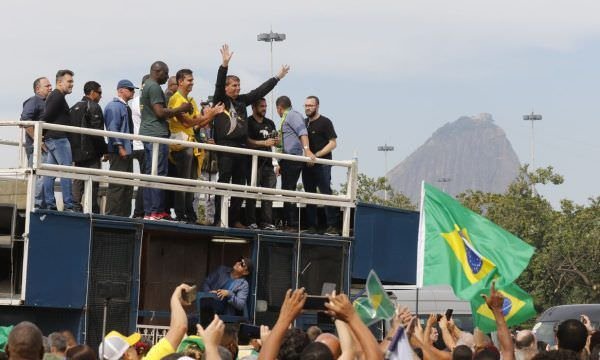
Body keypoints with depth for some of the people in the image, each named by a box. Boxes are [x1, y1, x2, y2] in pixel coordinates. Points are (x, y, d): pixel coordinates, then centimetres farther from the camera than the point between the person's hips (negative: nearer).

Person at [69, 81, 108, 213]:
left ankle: (76, 209, 5)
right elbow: (96, 132, -15)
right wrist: (105, 150, -7)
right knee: (92, 184, -7)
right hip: (91, 152, -8)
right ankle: (93, 211, -9)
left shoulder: (74, 108, 17)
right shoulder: (93, 107, -8)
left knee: (77, 182, 8)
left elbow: (69, 130, 17)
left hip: (76, 152, 8)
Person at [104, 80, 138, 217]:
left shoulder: (126, 107, 16)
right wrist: (120, 147, -22)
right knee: (117, 184, -10)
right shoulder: (114, 106, -11)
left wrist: (129, 149, 16)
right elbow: (112, 128, -17)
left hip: (127, 150, 10)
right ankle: (112, 214, -8)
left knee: (128, 184, 12)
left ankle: (125, 214, 17)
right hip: (119, 151, -10)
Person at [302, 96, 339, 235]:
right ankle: (311, 226, 11)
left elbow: (333, 143, -8)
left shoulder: (325, 122, -1)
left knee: (326, 193, -11)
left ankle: (332, 226, -13)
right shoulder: (304, 123, 18)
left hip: (322, 163, -7)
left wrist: (316, 155, -15)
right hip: (307, 165, 7)